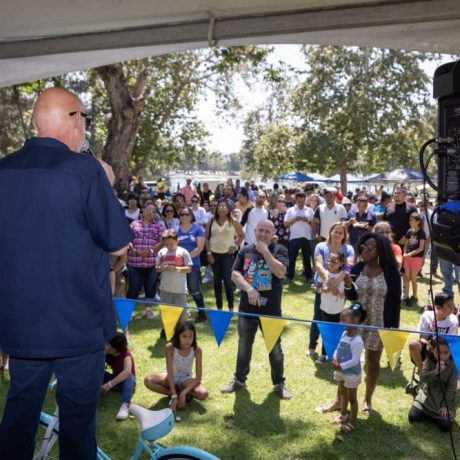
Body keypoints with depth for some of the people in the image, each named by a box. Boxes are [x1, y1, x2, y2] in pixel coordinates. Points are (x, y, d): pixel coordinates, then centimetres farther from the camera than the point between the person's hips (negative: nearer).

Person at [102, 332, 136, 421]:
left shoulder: (126, 354, -27)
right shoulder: (107, 353, -11)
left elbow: (127, 372, -46)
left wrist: (109, 384, -52)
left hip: (126, 382, -5)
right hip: (116, 380, 5)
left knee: (129, 376, -40)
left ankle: (125, 405, -53)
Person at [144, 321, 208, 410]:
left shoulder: (197, 350, -23)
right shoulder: (170, 348, -25)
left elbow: (198, 377, -21)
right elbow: (170, 373, -25)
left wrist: (183, 393, -31)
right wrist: (174, 396, -33)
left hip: (187, 379, -1)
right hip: (172, 377, 2)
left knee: (203, 394, -32)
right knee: (148, 381, -29)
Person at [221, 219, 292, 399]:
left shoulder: (279, 250, -3)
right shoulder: (245, 250, 4)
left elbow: (280, 272, -19)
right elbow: (234, 274, -3)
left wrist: (265, 251, -19)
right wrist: (249, 289, -18)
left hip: (271, 308, -2)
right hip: (247, 307, 2)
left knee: (275, 347, 9)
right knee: (244, 346, 15)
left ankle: (279, 383, 26)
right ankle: (239, 379, 32)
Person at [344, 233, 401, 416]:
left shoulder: (391, 272, -10)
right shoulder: (357, 268, -3)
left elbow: (395, 302, -6)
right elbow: (351, 297, 1)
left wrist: (394, 327, -7)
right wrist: (348, 285, -20)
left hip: (379, 324, -2)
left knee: (373, 361, 12)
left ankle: (367, 400, 29)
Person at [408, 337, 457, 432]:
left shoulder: (453, 365, -12)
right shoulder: (429, 360, -8)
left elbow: (452, 387, -11)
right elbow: (422, 377, -18)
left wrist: (446, 405, -14)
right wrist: (435, 371, -35)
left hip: (444, 399, -1)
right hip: (427, 396, 1)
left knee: (445, 426, -17)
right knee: (413, 417, -12)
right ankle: (427, 412, 20)